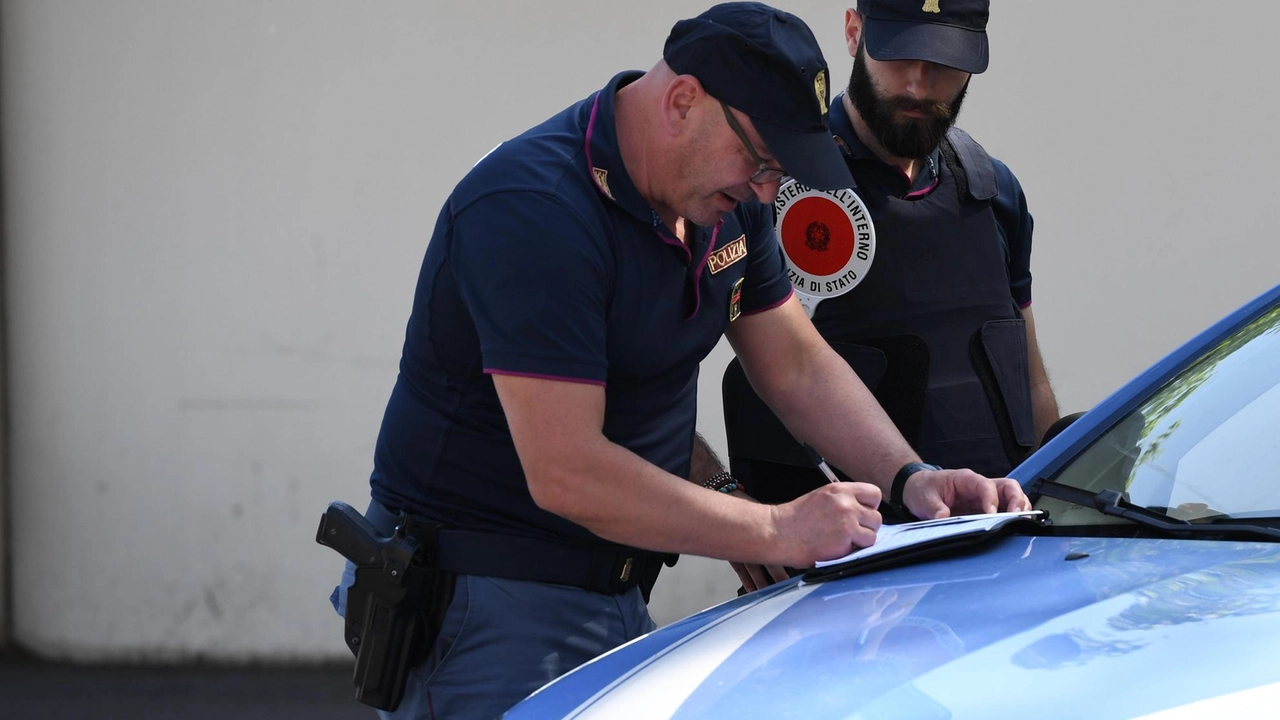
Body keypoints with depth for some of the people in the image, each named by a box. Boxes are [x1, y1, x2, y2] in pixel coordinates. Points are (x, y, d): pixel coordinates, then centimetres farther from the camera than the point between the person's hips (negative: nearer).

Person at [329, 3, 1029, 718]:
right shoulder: (533, 210, -24)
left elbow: (798, 364, 14)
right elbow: (567, 475, -28)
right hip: (493, 605, -8)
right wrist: (777, 531, -26)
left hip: (618, 598, 8)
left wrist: (913, 479, -3)